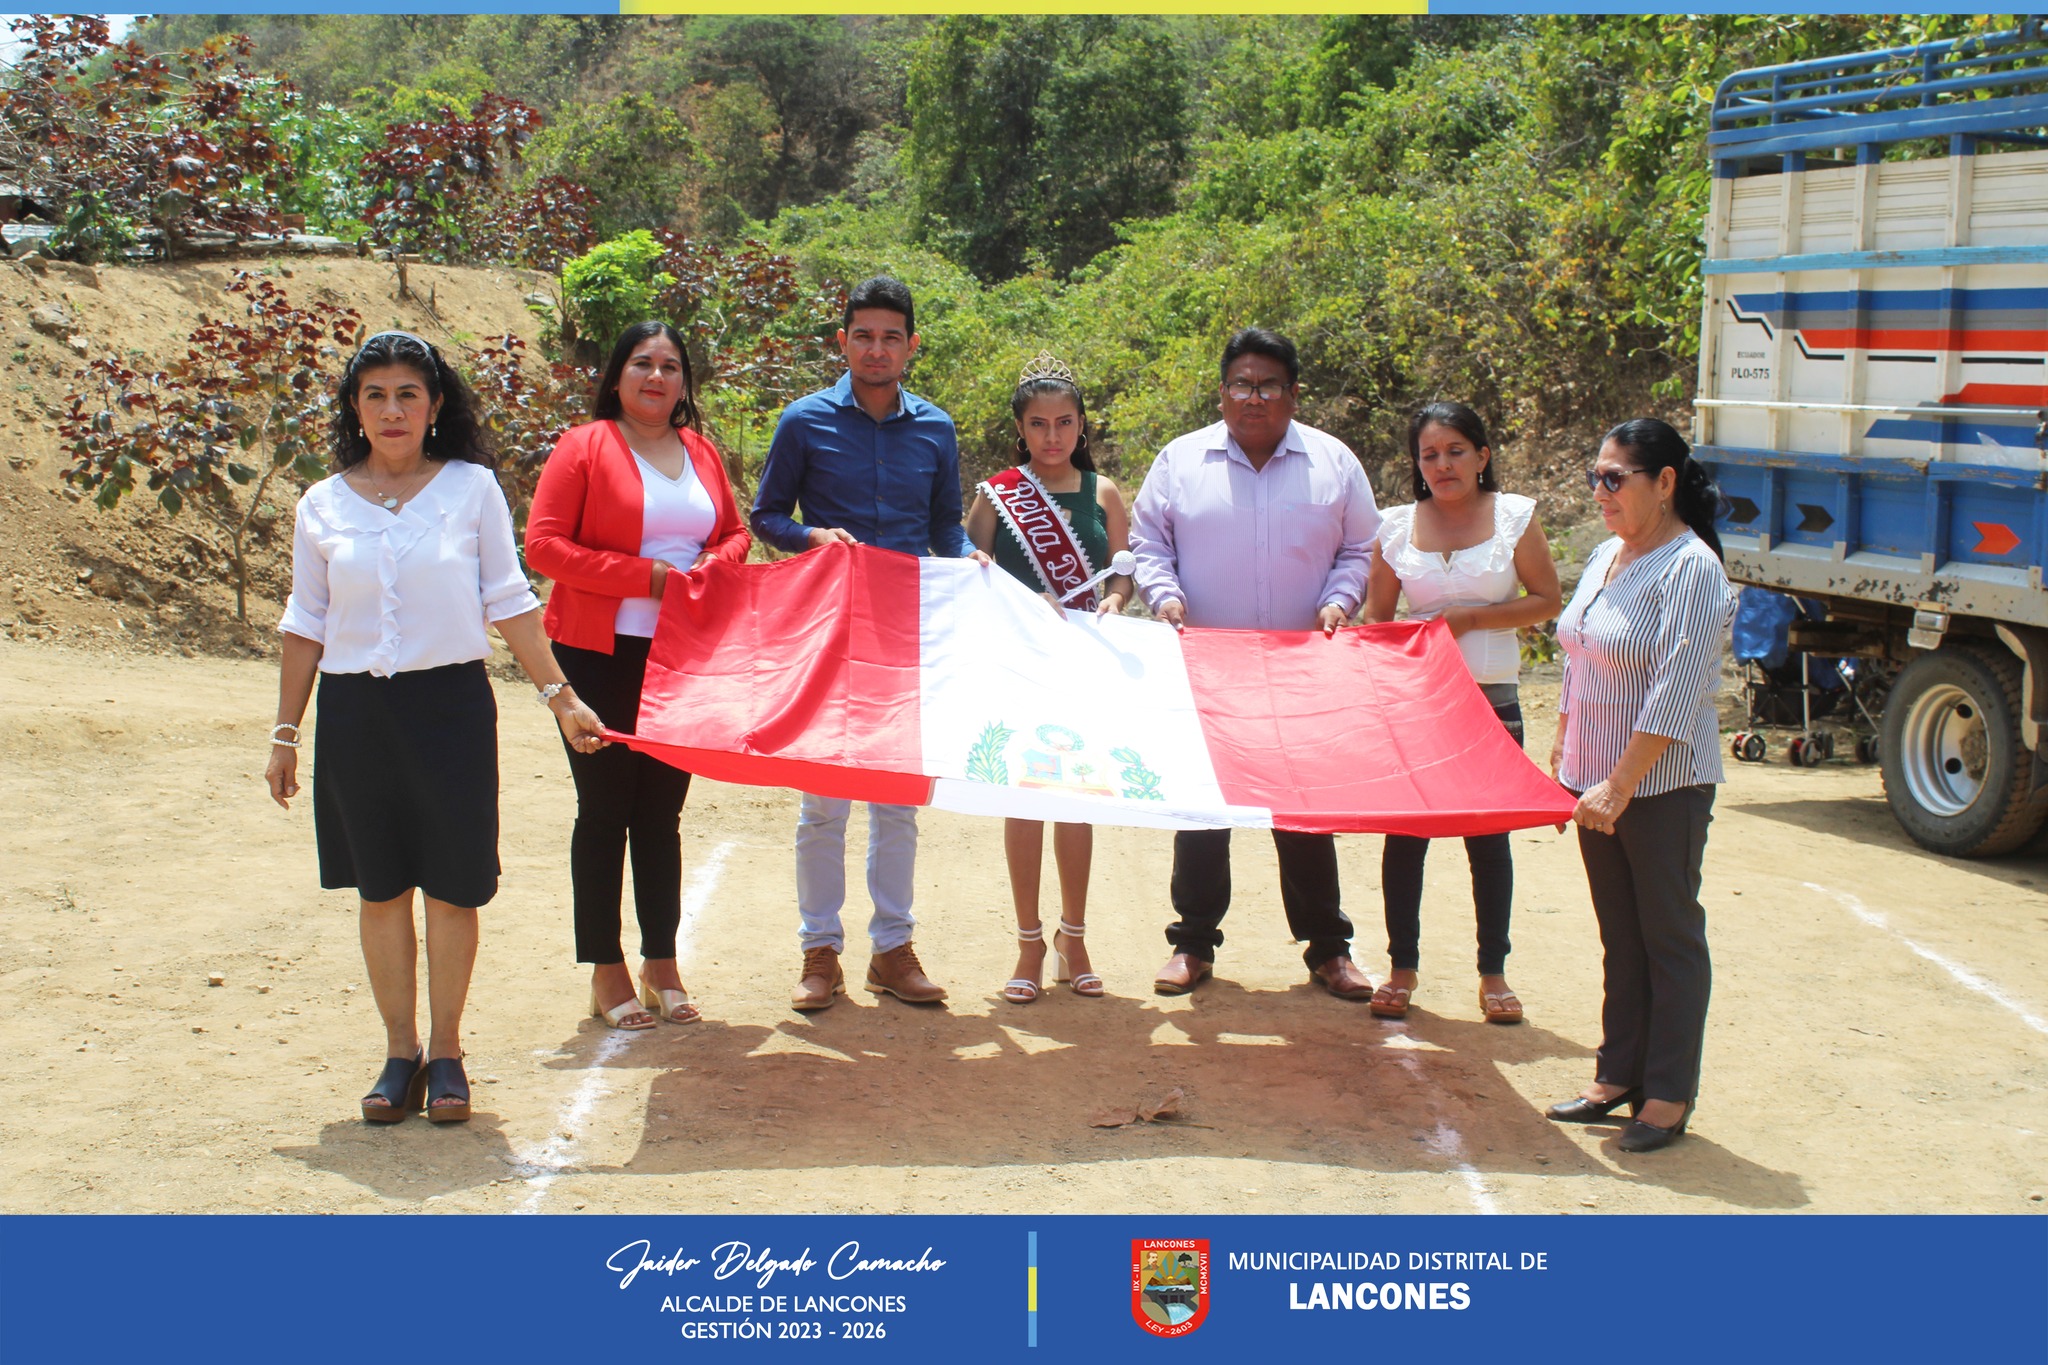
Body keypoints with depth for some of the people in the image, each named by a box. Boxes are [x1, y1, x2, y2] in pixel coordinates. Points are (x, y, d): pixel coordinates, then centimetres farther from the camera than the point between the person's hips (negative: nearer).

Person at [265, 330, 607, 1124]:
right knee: (381, 888, 8)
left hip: (451, 704, -2)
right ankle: (400, 1052, 19)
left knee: (452, 886, 2)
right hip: (355, 711, 2)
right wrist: (286, 734, 10)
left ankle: (446, 1054, 16)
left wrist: (558, 696, -2)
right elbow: (306, 626, 10)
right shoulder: (323, 506, 5)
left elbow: (510, 603, 3)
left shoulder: (471, 488, 0)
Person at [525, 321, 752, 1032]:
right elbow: (544, 546, -11)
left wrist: (716, 563, -5)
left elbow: (736, 533, 20)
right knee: (604, 811, 2)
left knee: (663, 809, 11)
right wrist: (643, 575, -17)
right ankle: (606, 970, 11)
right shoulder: (585, 447, -4)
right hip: (602, 654, -5)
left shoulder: (702, 453, 12)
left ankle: (661, 961, 20)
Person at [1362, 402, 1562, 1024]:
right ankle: (1402, 967, 15)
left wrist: (1471, 618, -11)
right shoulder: (1397, 527, 3)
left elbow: (1547, 600, -1)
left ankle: (1493, 971, 18)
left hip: (1490, 698, -1)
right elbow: (1377, 618, 9)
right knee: (1404, 832, 3)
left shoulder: (1515, 517, 0)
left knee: (1487, 835, 7)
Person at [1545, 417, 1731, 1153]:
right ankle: (1620, 1075, 24)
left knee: (1670, 936, 2)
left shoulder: (1691, 569, -16)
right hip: (1597, 781, 8)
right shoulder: (1605, 557, 10)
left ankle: (1670, 1096, 10)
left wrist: (1619, 786, -21)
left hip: (1663, 784, -8)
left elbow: (1676, 695, -21)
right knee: (1620, 935, 14)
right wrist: (1562, 752, 15)